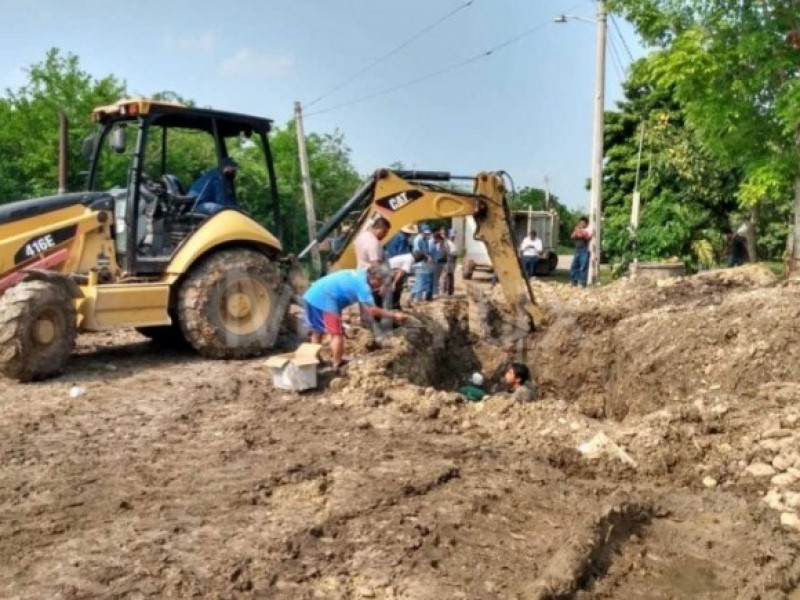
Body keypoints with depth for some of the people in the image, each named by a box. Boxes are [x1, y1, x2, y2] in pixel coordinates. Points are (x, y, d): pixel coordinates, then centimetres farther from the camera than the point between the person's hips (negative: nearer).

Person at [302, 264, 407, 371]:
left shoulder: (358, 275, 15)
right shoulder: (362, 284, -14)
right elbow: (371, 310, -16)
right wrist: (393, 315, -11)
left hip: (313, 296, 10)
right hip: (323, 300, -10)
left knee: (317, 332, 23)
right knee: (337, 333, -3)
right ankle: (337, 366, 3)